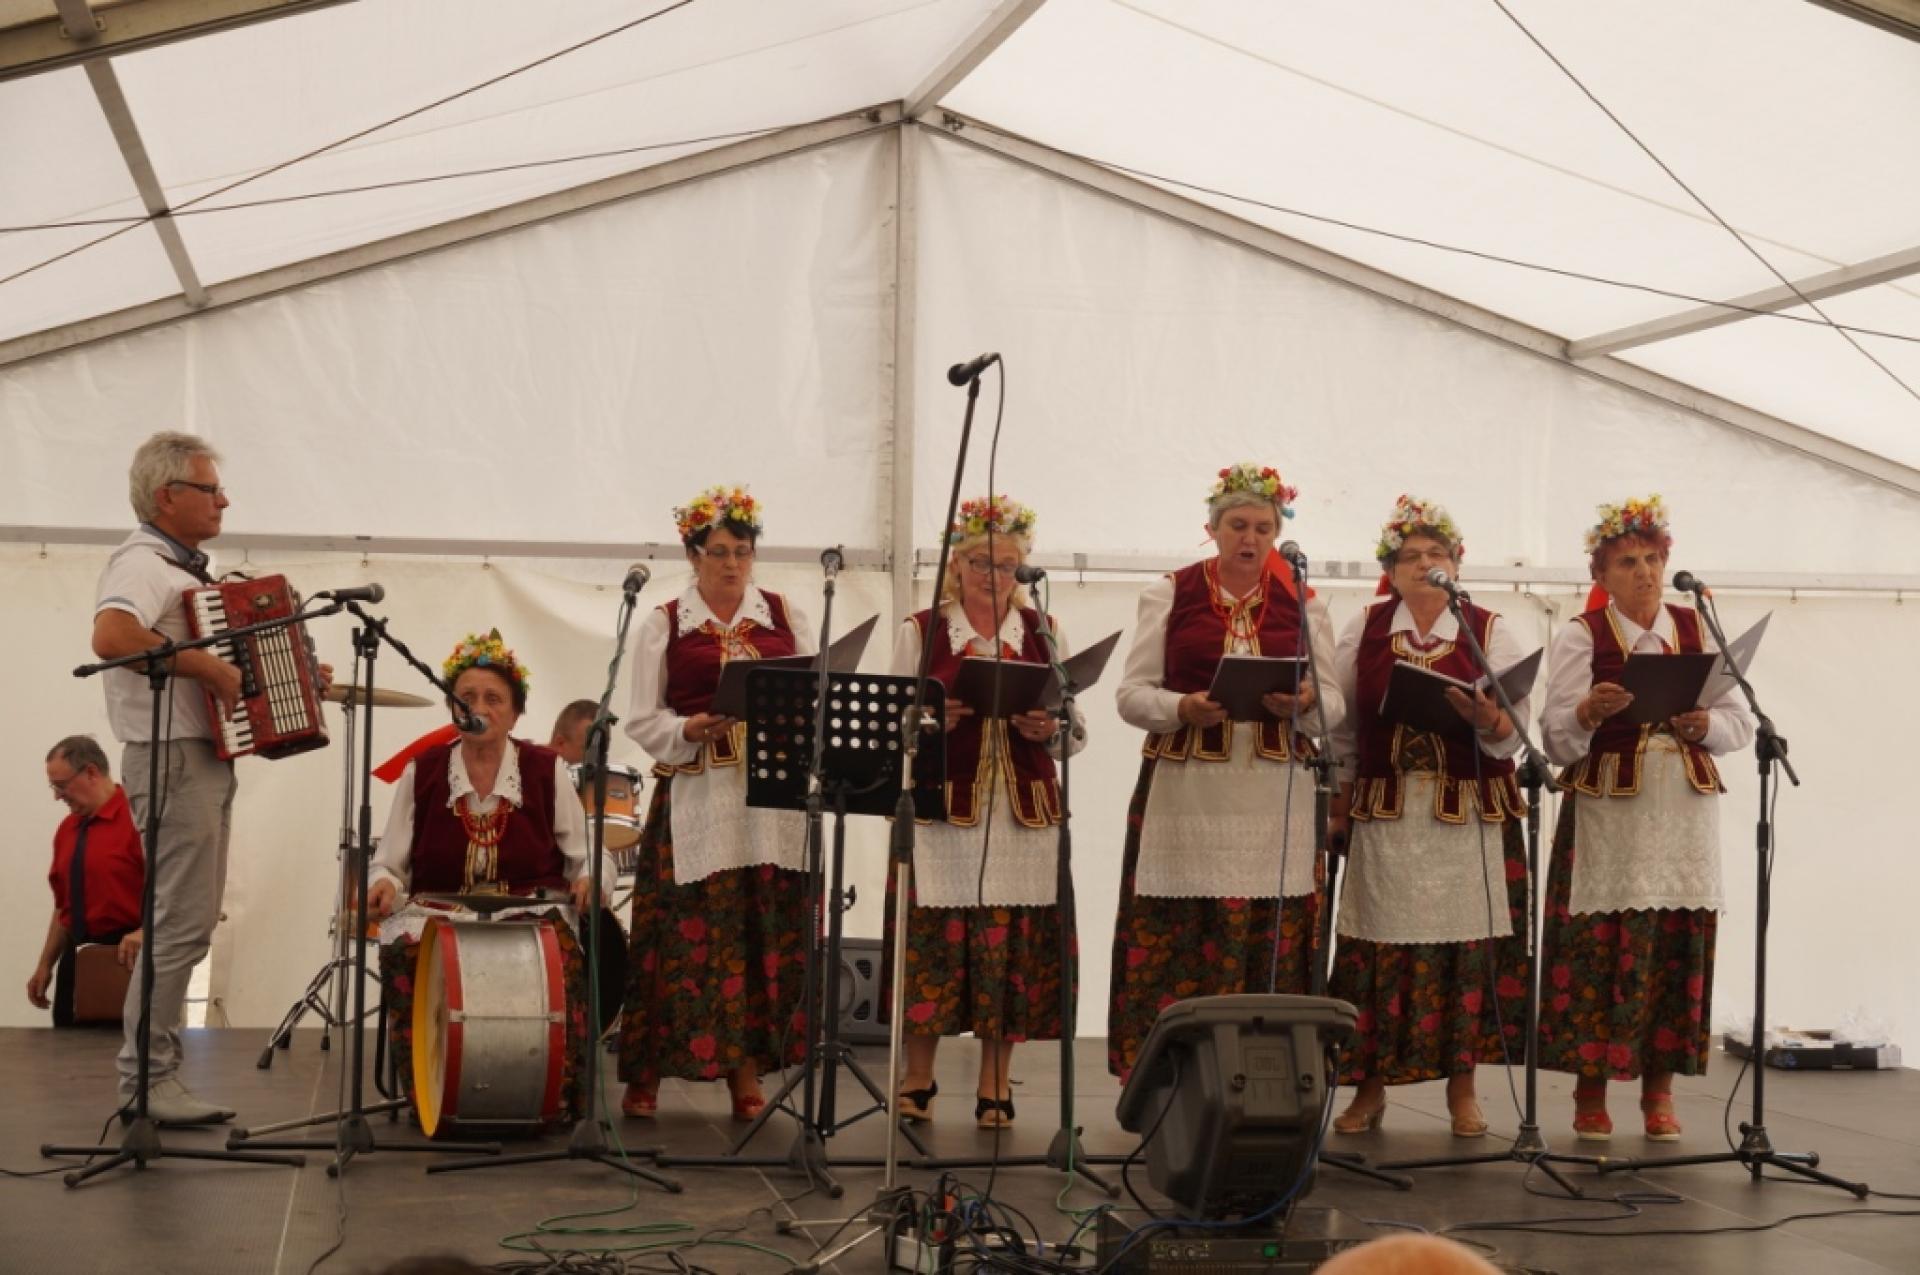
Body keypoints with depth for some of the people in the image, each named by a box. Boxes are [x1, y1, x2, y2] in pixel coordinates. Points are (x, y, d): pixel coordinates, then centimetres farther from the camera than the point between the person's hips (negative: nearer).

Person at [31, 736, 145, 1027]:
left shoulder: (139, 817, -11)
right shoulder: (66, 830, 13)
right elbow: (64, 904, 19)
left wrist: (144, 932, -25)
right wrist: (45, 964, 17)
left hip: (126, 956, -7)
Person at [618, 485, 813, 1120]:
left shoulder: (785, 616, 13)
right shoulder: (663, 624, 8)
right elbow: (642, 721, 3)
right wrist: (690, 729, -15)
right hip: (694, 799, -2)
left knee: (765, 935, -1)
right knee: (687, 936, -4)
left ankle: (747, 1074, 7)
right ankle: (644, 1077, 5)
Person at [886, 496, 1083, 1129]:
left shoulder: (1044, 632, 12)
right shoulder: (919, 631, 6)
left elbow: (1076, 730, 12)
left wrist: (1050, 727, -9)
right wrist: (935, 721, -16)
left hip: (1024, 811, 2)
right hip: (941, 807, -1)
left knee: (1011, 945, 0)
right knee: (932, 939, -4)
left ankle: (994, 1087, 10)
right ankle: (918, 1078, 11)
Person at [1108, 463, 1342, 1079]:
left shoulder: (1303, 605, 13)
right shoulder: (1169, 594, 8)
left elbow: (1334, 701, 8)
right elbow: (1132, 694, 2)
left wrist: (1303, 702, -14)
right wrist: (1183, 708, -17)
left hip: (1274, 799, 1)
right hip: (1184, 793, -1)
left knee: (1268, 945, -2)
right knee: (1175, 942, -5)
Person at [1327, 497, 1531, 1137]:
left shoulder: (1490, 632, 4)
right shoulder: (1362, 631, 8)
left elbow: (1515, 728, -2)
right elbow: (1339, 724, 11)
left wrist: (1488, 718, -23)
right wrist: (1339, 802, 6)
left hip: (1471, 814, -1)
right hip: (1384, 813, 1)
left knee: (1468, 945, -1)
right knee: (1379, 947, 0)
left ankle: (1463, 1087, 11)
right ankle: (1370, 1087, 10)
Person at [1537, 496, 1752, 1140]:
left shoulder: (1695, 629, 13)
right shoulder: (1581, 636, 3)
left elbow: (1740, 721, 11)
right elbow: (1558, 740, -6)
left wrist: (1705, 726, -9)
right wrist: (1587, 712, -27)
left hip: (1684, 815, 3)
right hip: (1606, 816, -3)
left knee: (1679, 944, 0)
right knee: (1599, 946, -6)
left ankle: (1659, 1091, 11)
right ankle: (1591, 1092, 4)